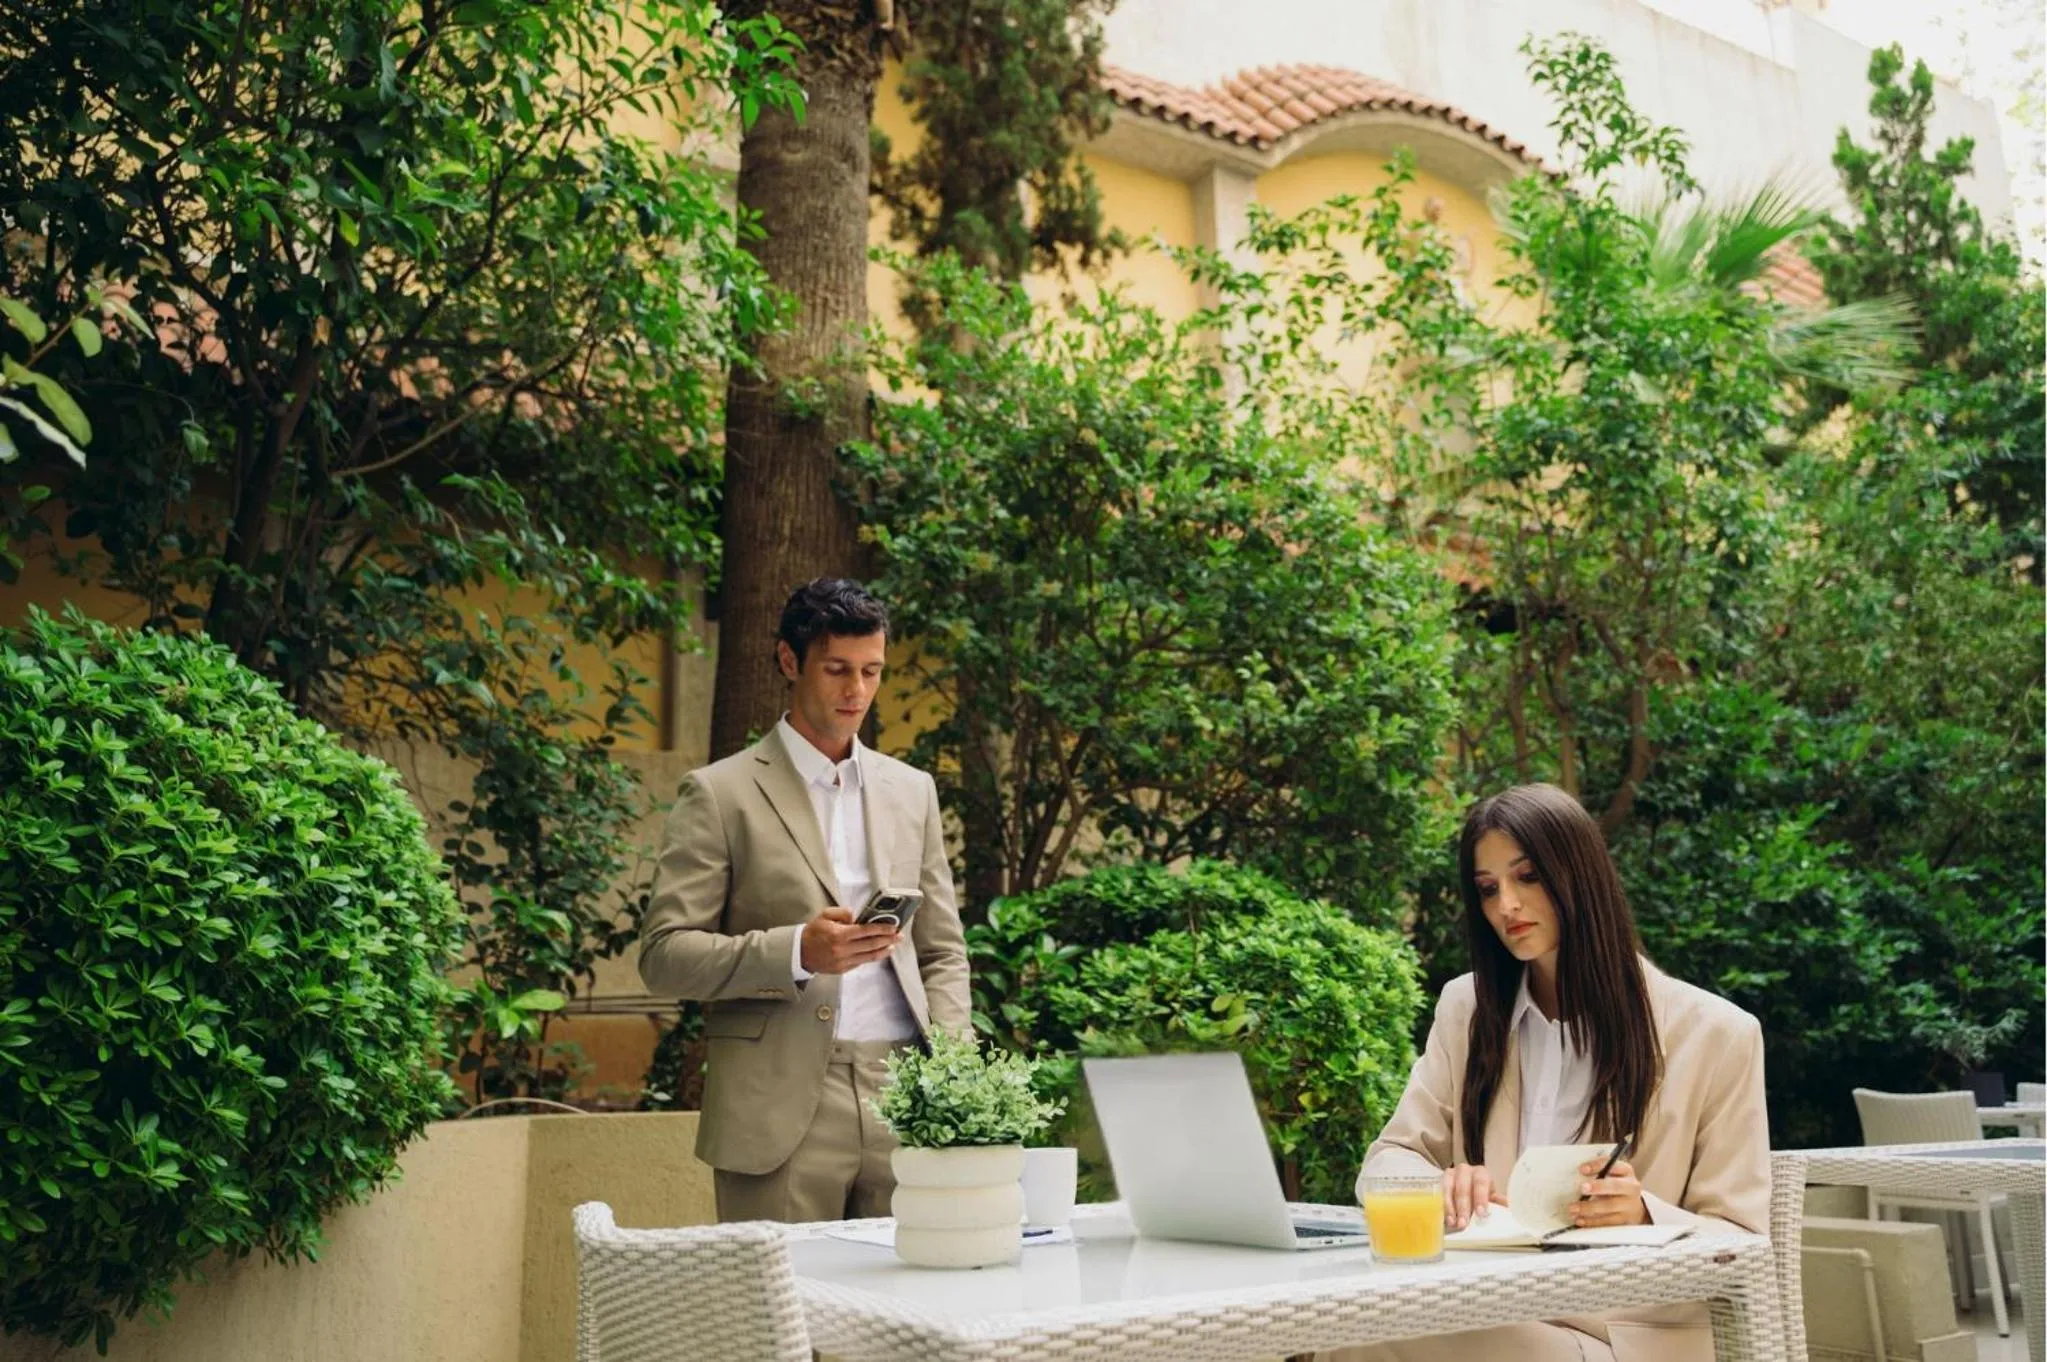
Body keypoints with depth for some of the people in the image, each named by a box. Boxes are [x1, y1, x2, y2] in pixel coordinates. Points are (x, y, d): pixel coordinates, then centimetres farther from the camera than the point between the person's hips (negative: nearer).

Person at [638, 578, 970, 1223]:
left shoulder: (911, 789, 15)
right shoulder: (720, 794, 1)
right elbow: (662, 956, -4)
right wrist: (796, 952, -18)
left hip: (901, 1098, 4)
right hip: (780, 1109, -3)